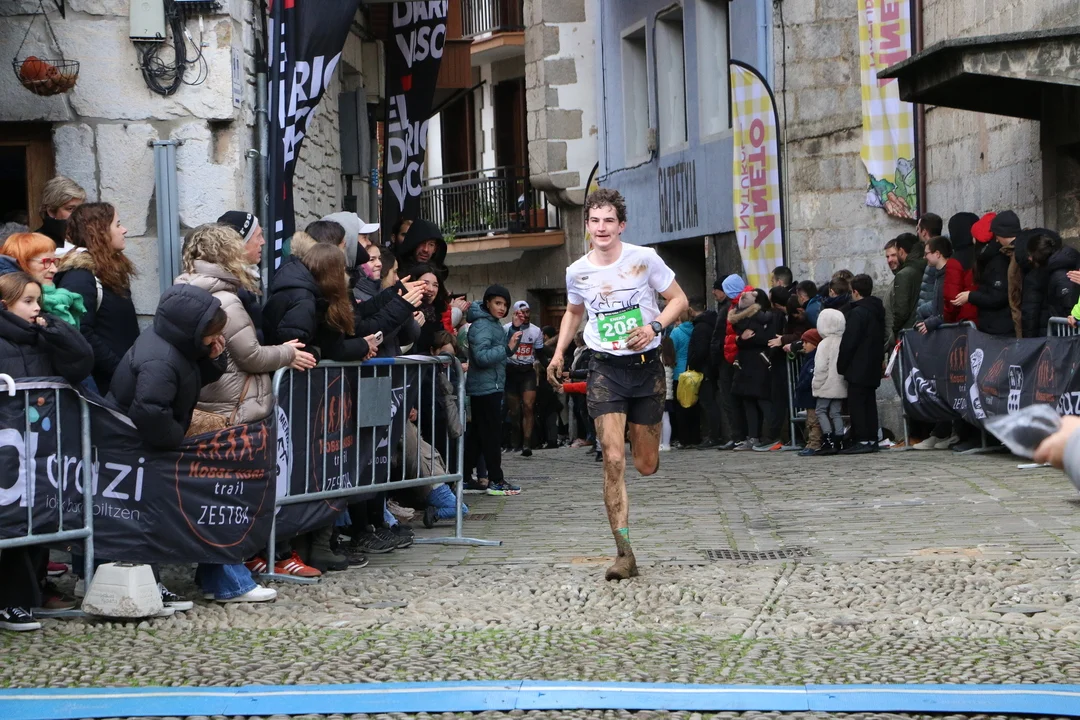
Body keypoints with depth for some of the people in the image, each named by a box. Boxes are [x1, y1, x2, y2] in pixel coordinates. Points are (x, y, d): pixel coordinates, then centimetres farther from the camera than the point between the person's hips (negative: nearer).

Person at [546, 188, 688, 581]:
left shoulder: (644, 259, -6)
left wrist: (654, 326, -15)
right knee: (613, 460, -14)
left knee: (646, 465, 7)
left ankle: (639, 431, 47)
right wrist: (559, 353, 10)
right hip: (605, 369, 0)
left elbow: (679, 299, 2)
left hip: (646, 365, 0)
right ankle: (624, 553, -13)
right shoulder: (577, 272, 1)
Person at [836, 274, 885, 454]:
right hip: (873, 369, 9)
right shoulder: (878, 311, 12)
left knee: (856, 404, -7)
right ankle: (872, 438, 11)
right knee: (869, 403, 11)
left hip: (858, 369, -9)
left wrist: (841, 365, -9)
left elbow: (848, 342, -17)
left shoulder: (857, 313, -15)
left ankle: (862, 440, -11)